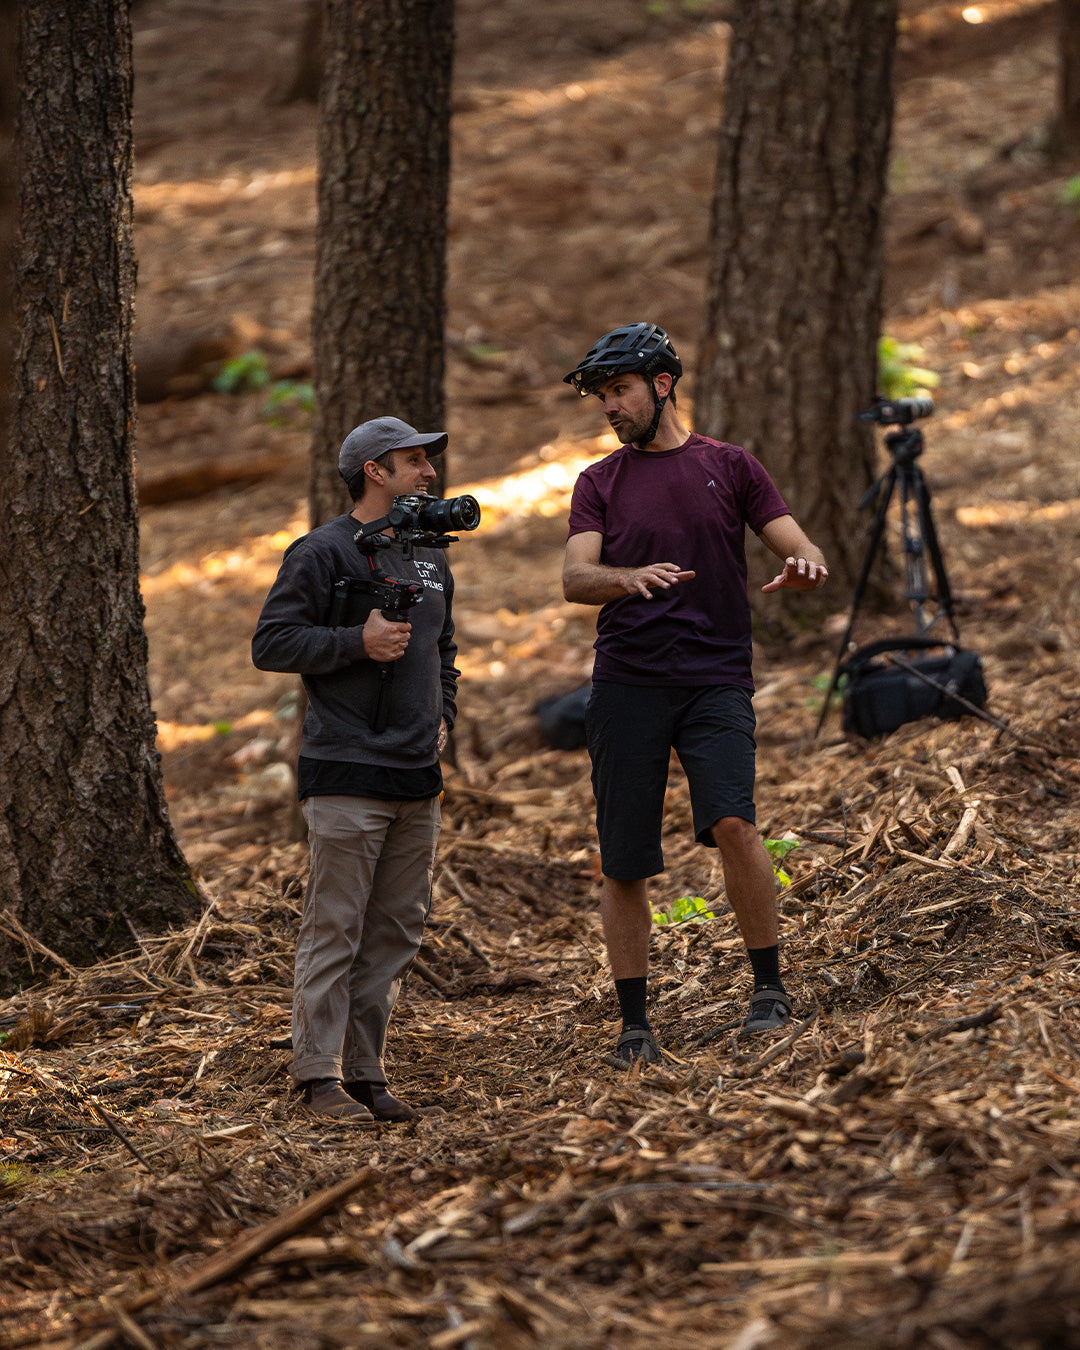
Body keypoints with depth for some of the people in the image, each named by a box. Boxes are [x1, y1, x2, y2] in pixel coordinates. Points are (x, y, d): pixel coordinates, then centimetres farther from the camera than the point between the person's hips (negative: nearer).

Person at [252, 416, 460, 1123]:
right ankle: (321, 1077, -4)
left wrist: (443, 714, 15)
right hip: (347, 776, -7)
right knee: (335, 929, -7)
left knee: (396, 932, 7)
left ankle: (366, 1070, 13)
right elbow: (272, 643, -8)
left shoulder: (431, 557, 18)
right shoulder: (323, 553, -5)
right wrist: (358, 643, -16)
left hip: (418, 777, 8)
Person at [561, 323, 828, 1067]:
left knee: (732, 821, -23)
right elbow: (576, 577, -5)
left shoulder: (729, 466, 9)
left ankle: (769, 985, -8)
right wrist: (631, 577, -27)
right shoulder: (600, 482, 11)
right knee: (623, 865, 2)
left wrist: (804, 566, -22)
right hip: (627, 684, 2)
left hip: (717, 678, -2)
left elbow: (803, 553, 4)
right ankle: (635, 1025, 14)